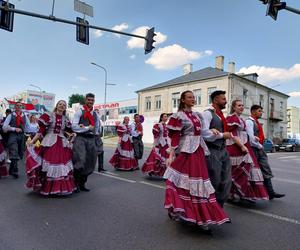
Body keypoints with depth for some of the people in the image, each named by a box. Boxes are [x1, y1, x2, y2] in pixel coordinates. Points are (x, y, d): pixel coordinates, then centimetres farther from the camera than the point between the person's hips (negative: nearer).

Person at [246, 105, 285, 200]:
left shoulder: (257, 122, 16)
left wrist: (261, 146, 7)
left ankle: (270, 192, 13)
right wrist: (259, 146, -11)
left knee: (266, 170, 7)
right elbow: (251, 138, -22)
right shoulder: (249, 121, -14)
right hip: (253, 149, -9)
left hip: (260, 149, 9)